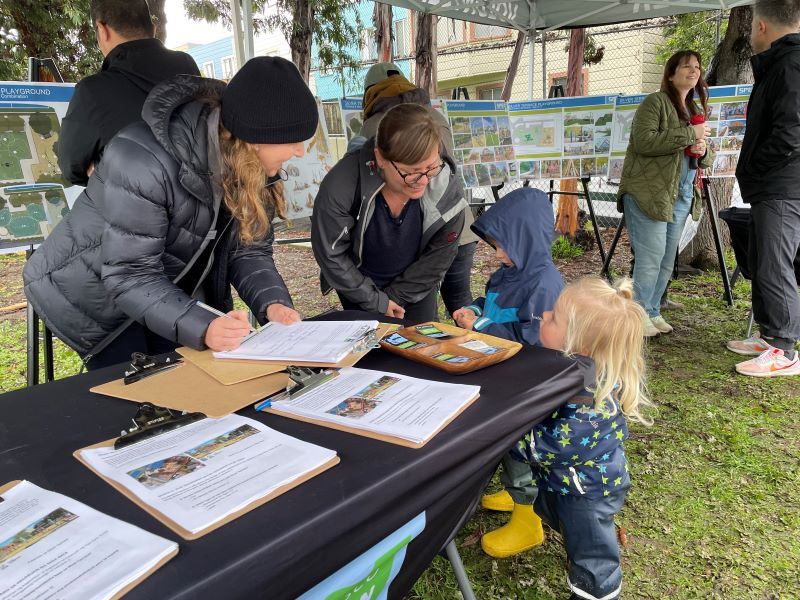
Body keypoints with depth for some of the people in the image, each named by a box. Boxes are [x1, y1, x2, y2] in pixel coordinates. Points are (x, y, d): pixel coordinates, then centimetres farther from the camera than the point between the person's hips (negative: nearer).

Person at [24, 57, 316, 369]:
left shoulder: (254, 168, -13)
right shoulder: (144, 159, -35)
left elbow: (249, 251, -10)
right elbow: (130, 276, -35)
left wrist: (273, 303, -31)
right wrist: (202, 328, -50)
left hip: (174, 293, 6)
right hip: (98, 291, -5)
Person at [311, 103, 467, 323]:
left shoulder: (447, 189, -26)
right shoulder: (341, 187, -33)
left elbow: (438, 256, -11)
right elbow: (330, 253, -20)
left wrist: (395, 297, -8)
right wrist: (376, 301, -14)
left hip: (415, 285, 2)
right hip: (358, 283, -1)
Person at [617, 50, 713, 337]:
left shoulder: (696, 109, 21)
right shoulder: (655, 102, -4)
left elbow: (704, 160, 25)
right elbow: (644, 142, -20)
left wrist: (703, 151, 1)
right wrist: (690, 134, -17)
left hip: (681, 199, 8)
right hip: (648, 194, -8)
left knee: (667, 262, 10)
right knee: (651, 259, -10)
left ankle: (652, 313, 21)